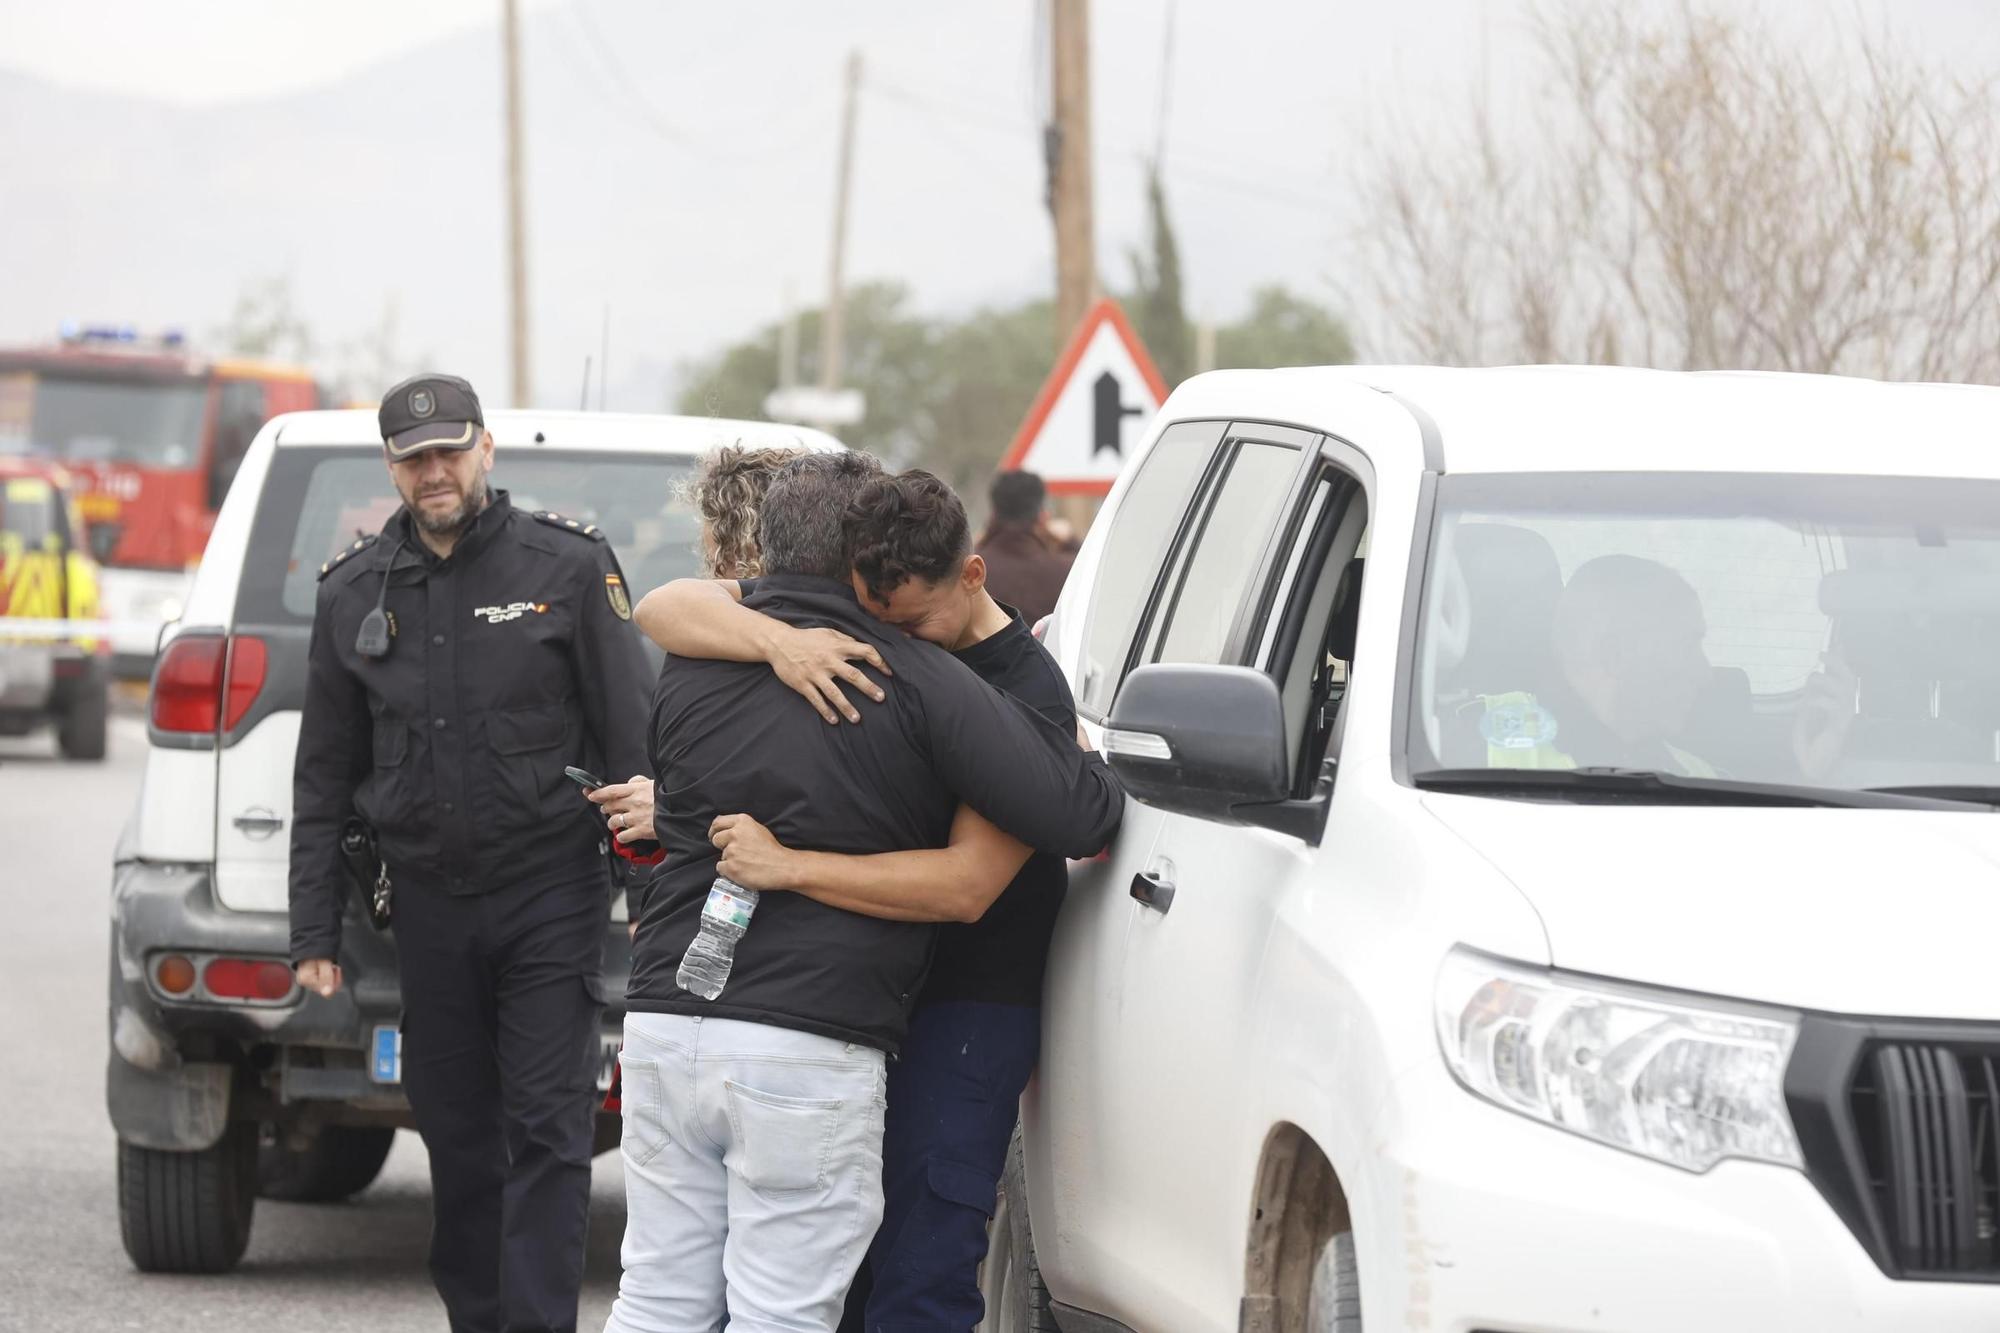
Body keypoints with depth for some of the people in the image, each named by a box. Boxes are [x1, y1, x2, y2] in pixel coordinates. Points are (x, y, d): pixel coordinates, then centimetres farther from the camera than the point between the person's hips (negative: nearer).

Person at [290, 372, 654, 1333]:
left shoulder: (568, 567, -2)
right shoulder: (354, 592, 8)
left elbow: (630, 740, -2)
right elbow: (324, 779, 12)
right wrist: (314, 935, 8)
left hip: (549, 894, -4)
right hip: (428, 904, 4)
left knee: (547, 1134, -8)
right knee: (458, 1138, 8)